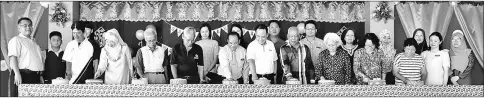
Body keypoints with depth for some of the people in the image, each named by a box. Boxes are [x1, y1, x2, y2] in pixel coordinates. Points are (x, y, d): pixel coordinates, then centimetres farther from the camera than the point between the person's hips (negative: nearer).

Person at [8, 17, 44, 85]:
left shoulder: (33, 42, 24)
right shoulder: (16, 40, -1)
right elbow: (12, 57, -13)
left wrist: (41, 76, 21)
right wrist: (17, 74, -24)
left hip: (36, 77, 7)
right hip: (24, 75, -7)